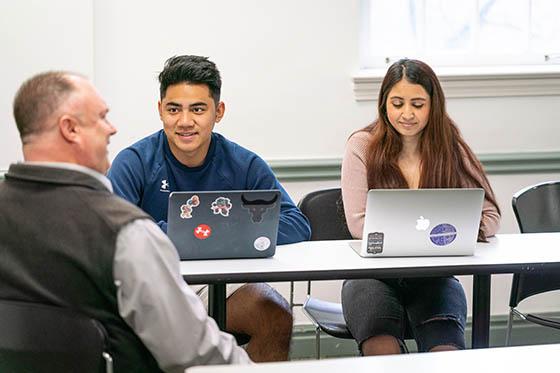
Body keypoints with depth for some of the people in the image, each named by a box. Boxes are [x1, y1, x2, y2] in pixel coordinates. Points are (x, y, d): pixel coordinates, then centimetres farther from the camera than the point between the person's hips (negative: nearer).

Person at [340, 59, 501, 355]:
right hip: (373, 272, -1)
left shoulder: (451, 148, 5)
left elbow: (489, 216, 1)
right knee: (383, 350, -31)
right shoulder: (363, 145, 1)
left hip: (434, 276, 1)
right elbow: (358, 224, -8)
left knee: (446, 351, -28)